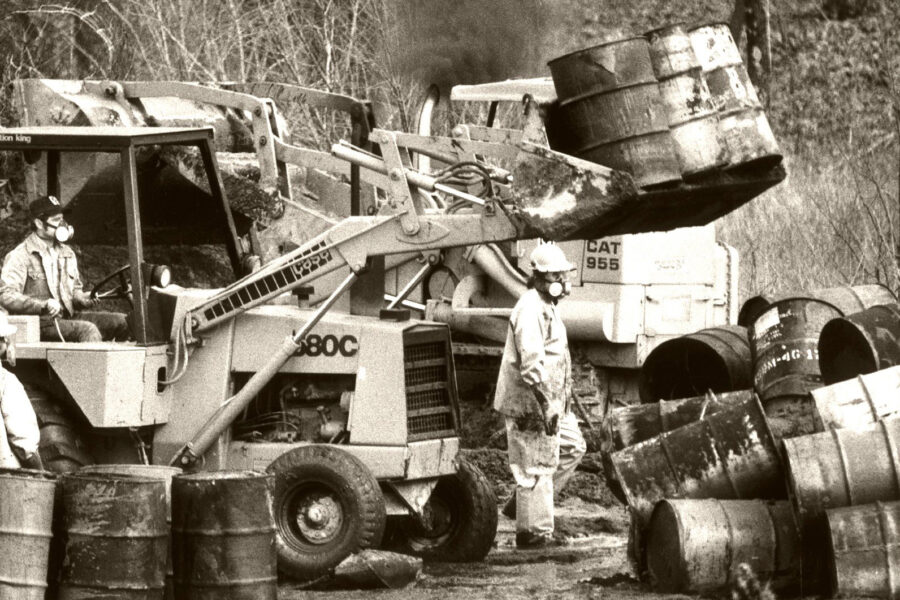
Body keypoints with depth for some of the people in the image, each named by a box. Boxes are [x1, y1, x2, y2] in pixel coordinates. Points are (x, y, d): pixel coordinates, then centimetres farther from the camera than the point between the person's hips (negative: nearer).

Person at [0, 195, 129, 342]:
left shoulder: (66, 253, 20)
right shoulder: (19, 256, -5)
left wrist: (83, 298, 3)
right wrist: (43, 305, -28)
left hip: (68, 317, 8)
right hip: (39, 323, -7)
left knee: (121, 321, -11)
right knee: (87, 329, -33)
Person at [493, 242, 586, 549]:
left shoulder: (547, 306, 15)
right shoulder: (530, 310, -20)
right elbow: (531, 364, -26)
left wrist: (558, 401, 26)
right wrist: (546, 404, -27)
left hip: (551, 400, 11)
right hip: (530, 403, -11)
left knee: (572, 447, 17)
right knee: (538, 465, -5)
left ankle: (522, 502, 21)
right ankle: (533, 531, 3)